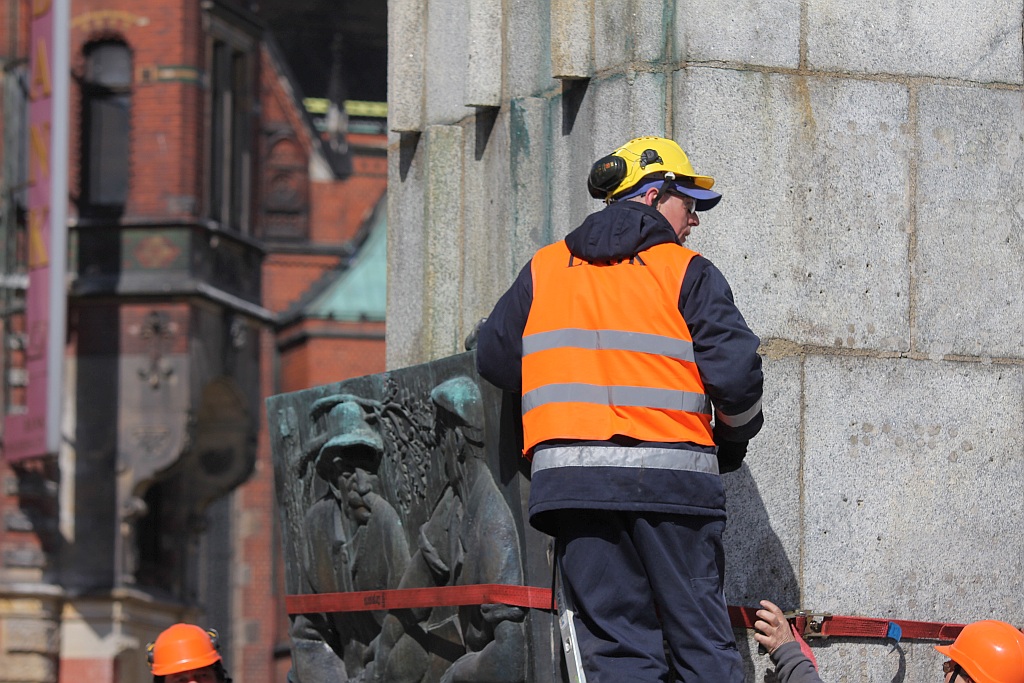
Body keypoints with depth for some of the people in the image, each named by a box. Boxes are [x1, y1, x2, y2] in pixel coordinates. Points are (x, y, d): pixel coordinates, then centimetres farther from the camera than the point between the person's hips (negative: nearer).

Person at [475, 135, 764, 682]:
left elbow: (493, 357, 18)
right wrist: (731, 443, 15)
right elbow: (735, 373, -4)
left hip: (570, 477, 3)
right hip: (671, 476, -3)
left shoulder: (543, 269, 15)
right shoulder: (687, 273, 4)